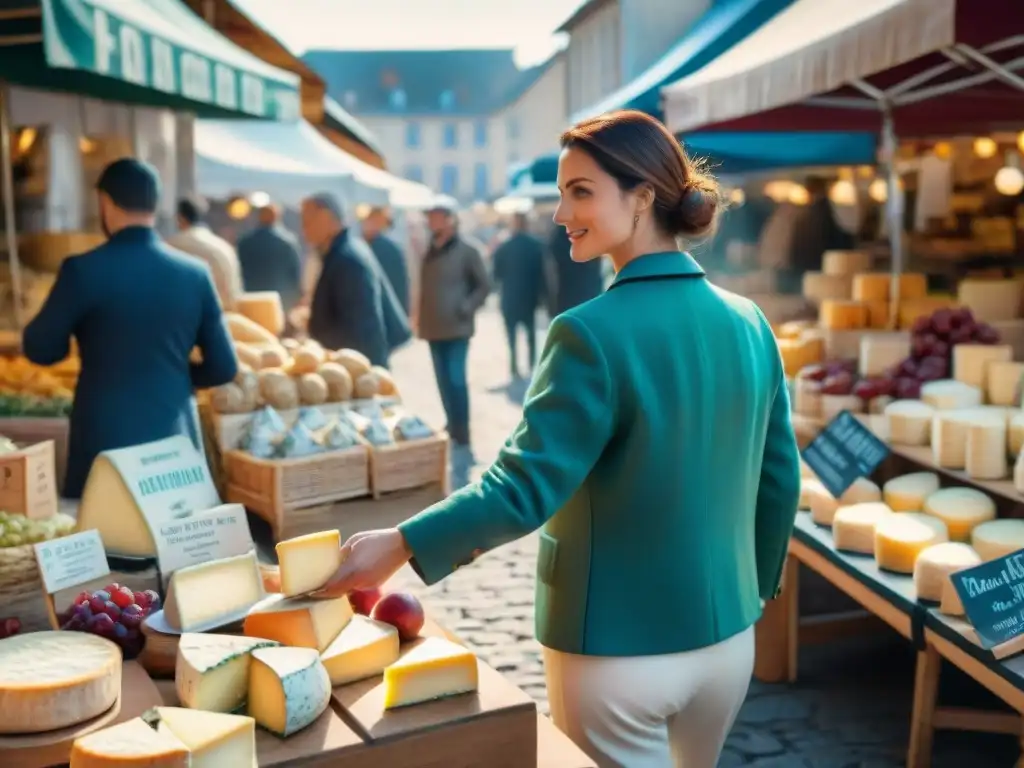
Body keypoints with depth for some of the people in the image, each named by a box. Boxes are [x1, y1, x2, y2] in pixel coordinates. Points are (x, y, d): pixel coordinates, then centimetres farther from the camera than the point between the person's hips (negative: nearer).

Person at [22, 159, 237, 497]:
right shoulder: (195, 272, 0)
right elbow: (224, 367, 5)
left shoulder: (83, 269, -9)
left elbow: (41, 349, 1)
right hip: (176, 441, 3)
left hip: (105, 443, -3)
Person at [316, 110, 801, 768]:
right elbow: (780, 478, 6)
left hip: (620, 651, -6)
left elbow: (525, 486, -23)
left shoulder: (592, 332, -20)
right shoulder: (748, 322, -1)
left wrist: (399, 544, -17)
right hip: (726, 639, 6)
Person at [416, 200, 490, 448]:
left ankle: (462, 434, 1)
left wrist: (466, 307, -14)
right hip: (433, 327, 5)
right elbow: (425, 286, 15)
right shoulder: (429, 249, 10)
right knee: (443, 381, 10)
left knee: (456, 380, -8)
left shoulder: (467, 249, -6)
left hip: (456, 327, -5)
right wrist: (421, 319, 6)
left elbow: (484, 285, -4)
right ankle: (452, 427, 22)